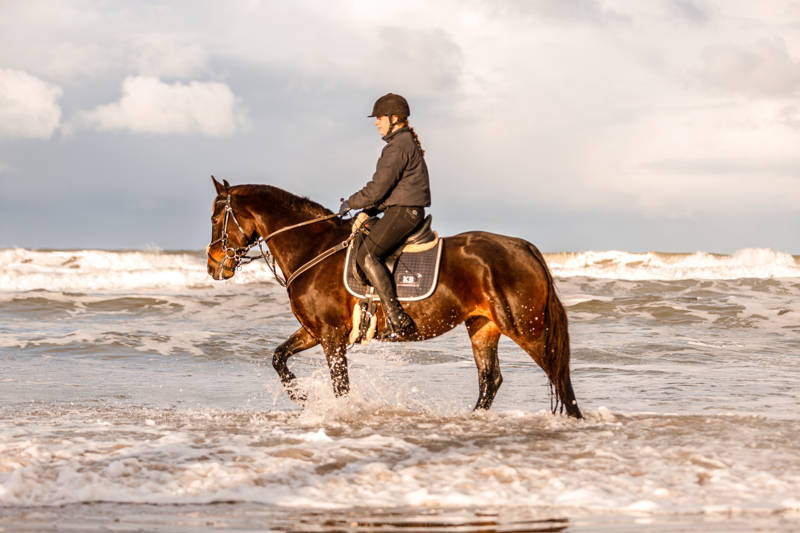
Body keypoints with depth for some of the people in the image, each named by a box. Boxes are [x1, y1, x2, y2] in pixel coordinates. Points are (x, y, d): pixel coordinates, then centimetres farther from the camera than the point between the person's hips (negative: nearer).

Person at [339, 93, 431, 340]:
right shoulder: (408, 143, 21)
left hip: (404, 211, -11)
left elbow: (378, 188, -17)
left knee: (366, 255, -19)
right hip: (403, 211, 11)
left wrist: (351, 203, -3)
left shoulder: (398, 146, -13)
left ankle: (399, 321, -26)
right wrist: (372, 208, 16)